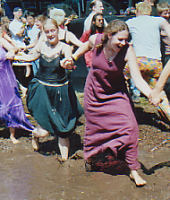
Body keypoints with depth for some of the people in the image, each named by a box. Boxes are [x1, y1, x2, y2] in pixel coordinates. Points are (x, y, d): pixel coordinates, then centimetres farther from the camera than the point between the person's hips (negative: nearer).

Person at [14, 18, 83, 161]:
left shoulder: (64, 47, -10)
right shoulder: (41, 46, -2)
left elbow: (69, 59, -34)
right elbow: (32, 57, 21)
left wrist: (66, 63, -57)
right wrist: (13, 56, 21)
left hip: (60, 90, -1)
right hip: (42, 89, 1)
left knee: (63, 129, 2)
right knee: (44, 131, -3)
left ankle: (64, 156, 22)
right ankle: (35, 134, 33)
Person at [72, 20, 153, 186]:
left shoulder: (127, 51, -25)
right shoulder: (95, 40, -19)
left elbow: (138, 79, -29)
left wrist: (152, 95, -43)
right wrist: (73, 57, 7)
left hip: (116, 93, -1)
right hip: (94, 93, 1)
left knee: (129, 126, -13)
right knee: (94, 127, 14)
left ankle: (133, 170, 1)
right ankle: (89, 157, 44)